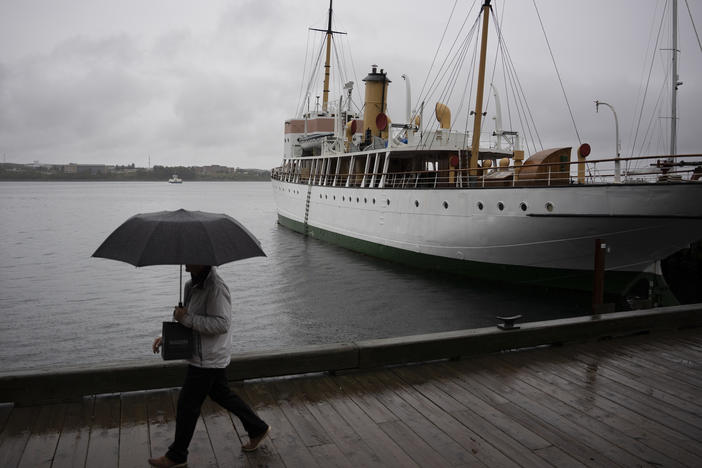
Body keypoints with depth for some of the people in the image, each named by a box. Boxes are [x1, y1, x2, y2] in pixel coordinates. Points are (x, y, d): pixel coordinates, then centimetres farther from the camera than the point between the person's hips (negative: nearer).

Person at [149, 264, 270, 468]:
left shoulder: (215, 287, -25)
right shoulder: (192, 285, 6)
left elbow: (222, 323, -28)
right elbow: (186, 318, 18)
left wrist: (187, 318, -27)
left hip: (207, 360, -10)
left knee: (187, 405, 4)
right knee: (222, 394, 22)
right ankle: (258, 429, 36)